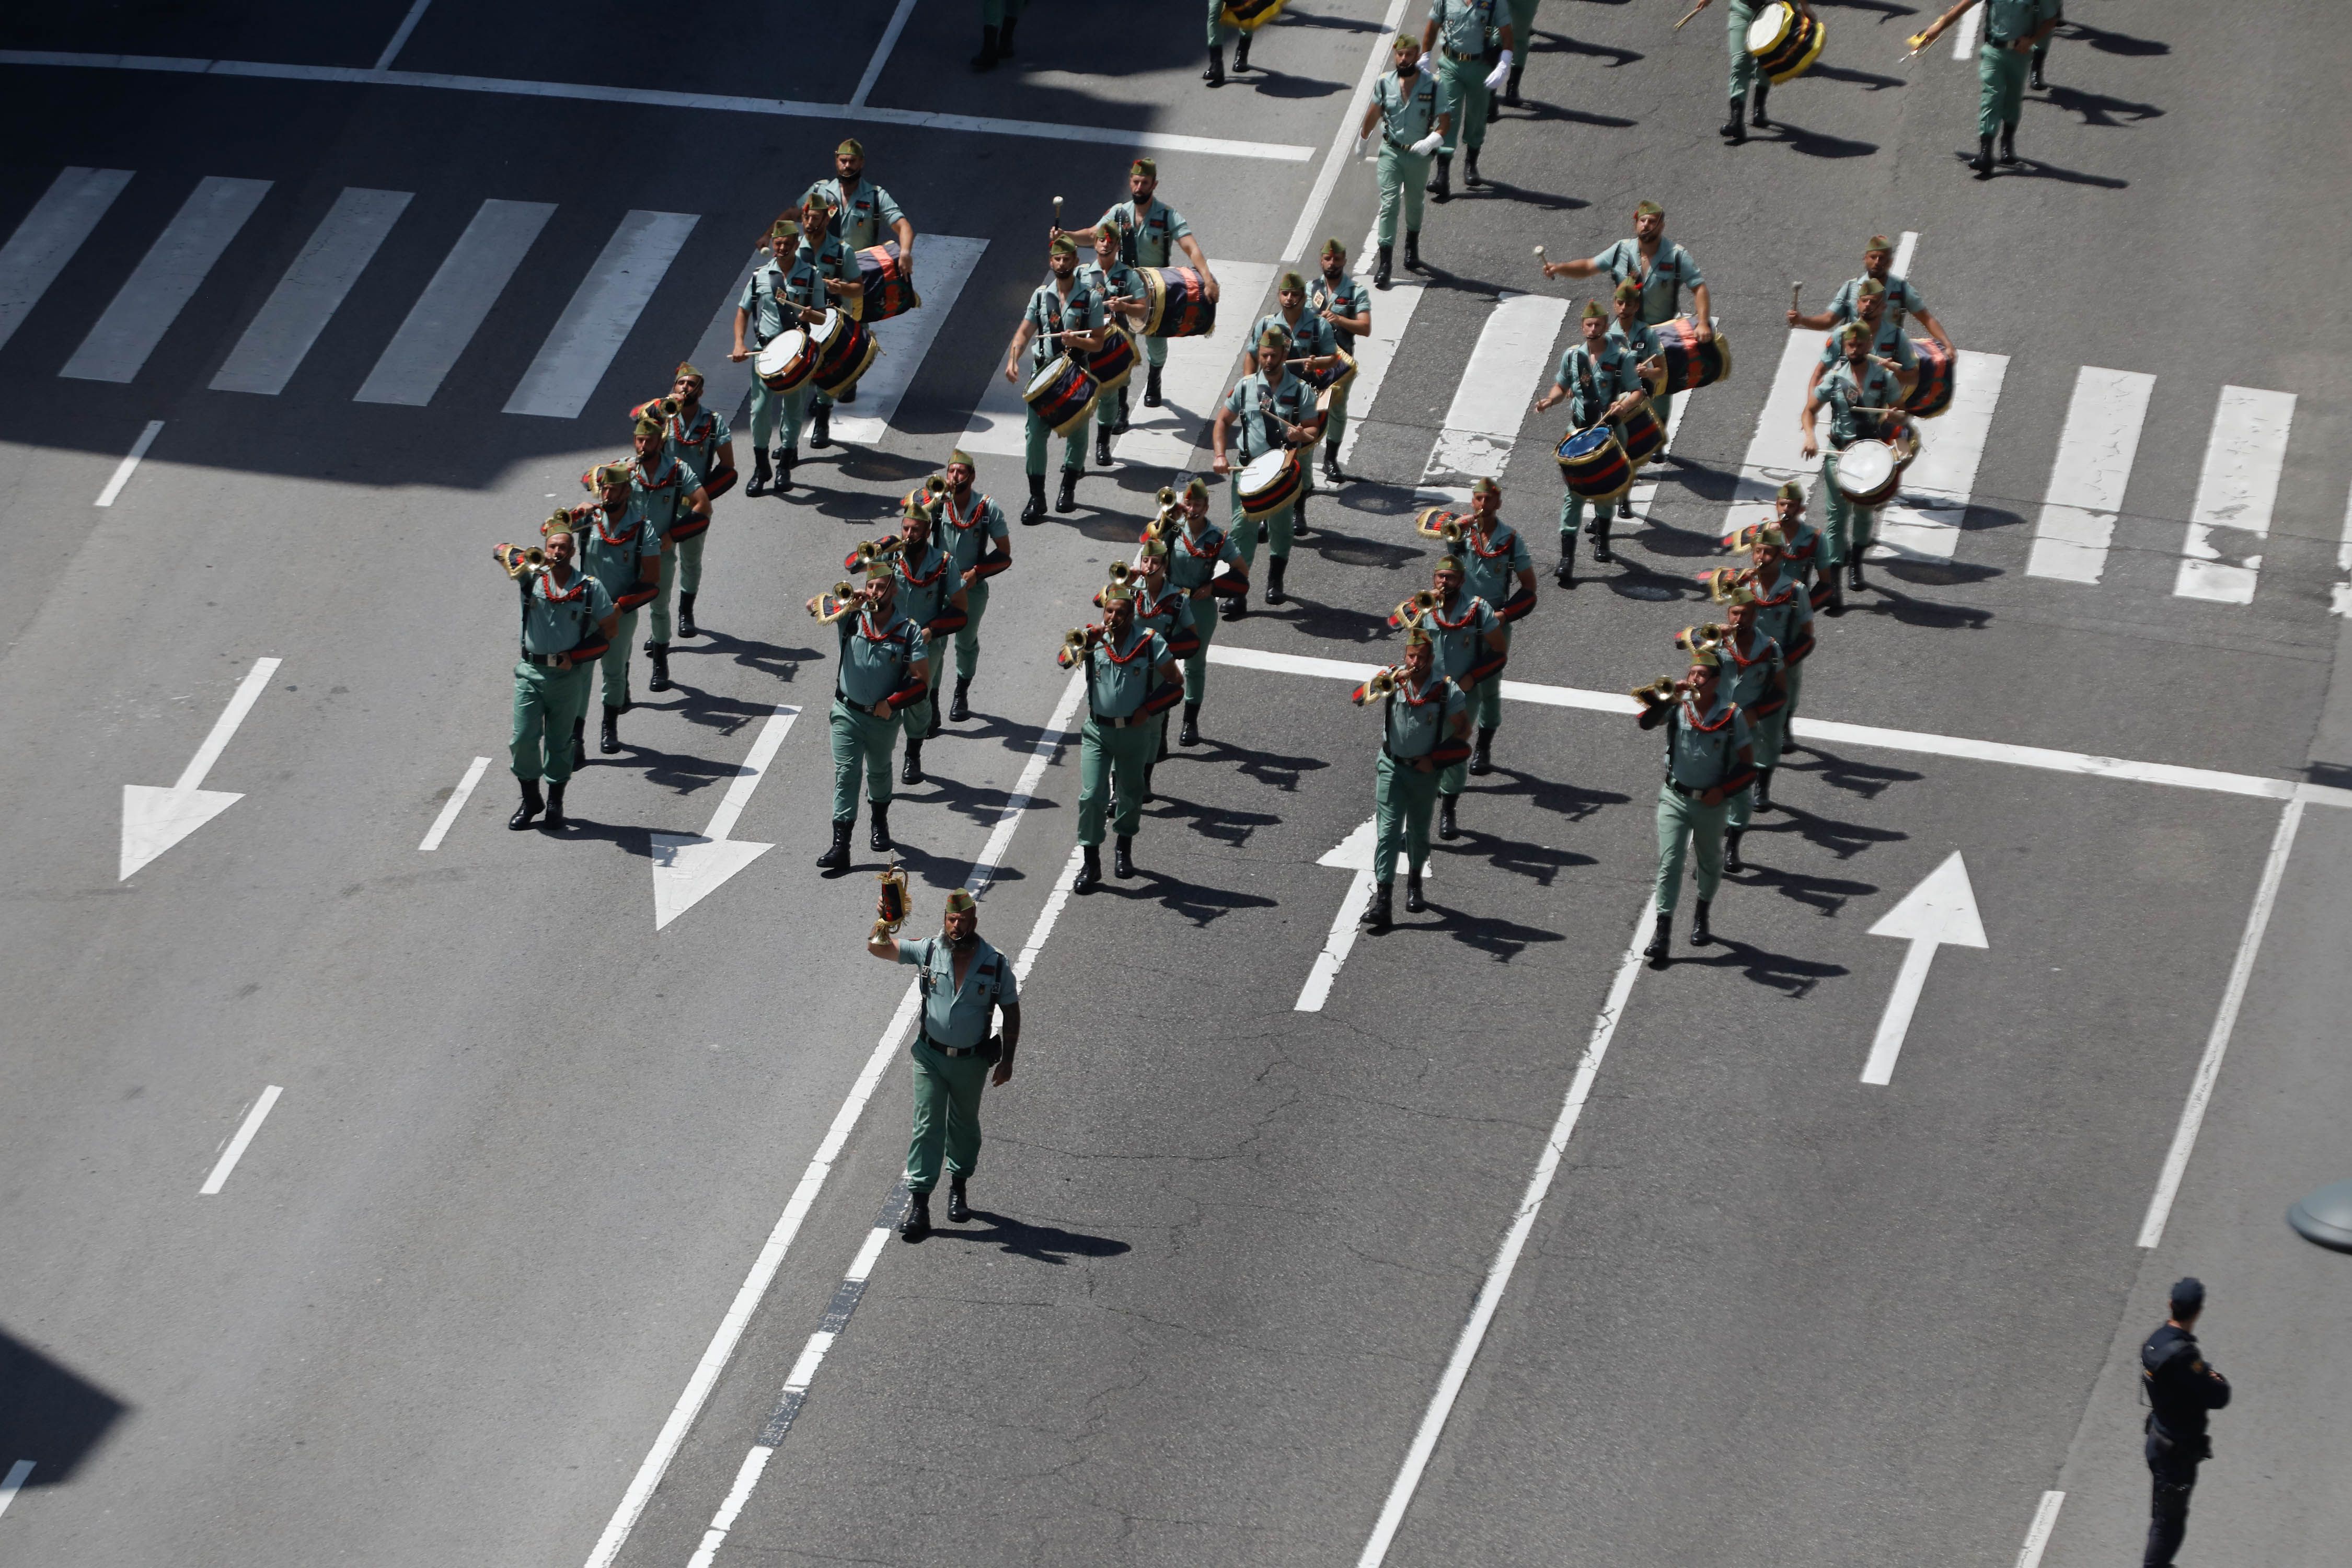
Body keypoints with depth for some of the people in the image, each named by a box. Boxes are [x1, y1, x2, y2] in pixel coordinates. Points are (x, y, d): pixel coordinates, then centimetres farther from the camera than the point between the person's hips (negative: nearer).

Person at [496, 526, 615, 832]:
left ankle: (555, 803, 23)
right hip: (531, 671, 1)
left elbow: (608, 630, 2)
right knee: (523, 739, -2)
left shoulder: (590, 588, -3)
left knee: (559, 741, 10)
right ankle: (530, 800, 15)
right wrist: (521, 562, -26)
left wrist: (575, 656, -9)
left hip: (567, 674, -1)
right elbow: (500, 551, -3)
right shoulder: (532, 577, -2)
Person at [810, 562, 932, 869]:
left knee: (879, 772, 22)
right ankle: (840, 846, -9)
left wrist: (891, 704, -18)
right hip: (847, 713, 0)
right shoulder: (852, 615, -9)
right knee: (845, 775, -6)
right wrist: (848, 603, -26)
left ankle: (880, 823, 48)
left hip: (884, 718, 0)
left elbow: (922, 682, -10)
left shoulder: (909, 632, -13)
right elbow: (814, 605, -11)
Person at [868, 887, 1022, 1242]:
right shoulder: (928, 952, -9)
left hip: (972, 1062, 0)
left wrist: (1007, 1060, -2)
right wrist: (883, 924, -33)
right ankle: (919, 1202, -4)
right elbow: (878, 948, -10)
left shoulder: (996, 964, -10)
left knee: (963, 1125, 17)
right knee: (927, 1126, -5)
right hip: (930, 1056, 0)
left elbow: (1012, 1013, 0)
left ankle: (959, 1186, 38)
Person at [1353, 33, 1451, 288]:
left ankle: (1412, 247, 45)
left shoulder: (1432, 86, -13)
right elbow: (1373, 114, 10)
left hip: (1418, 155, 0)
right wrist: (1362, 140, 21)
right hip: (1391, 152, 0)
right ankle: (1384, 263, -12)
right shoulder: (1385, 83, -7)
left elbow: (1446, 121, -10)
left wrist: (1432, 140, -29)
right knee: (1389, 203, -10)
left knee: (1414, 203, 19)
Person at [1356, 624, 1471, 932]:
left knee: (1418, 831, 17)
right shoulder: (1392, 679, -8)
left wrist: (1435, 759, -9)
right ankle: (1383, 900, -11)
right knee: (1387, 832, -7)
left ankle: (1414, 883, 40)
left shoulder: (1446, 690, -10)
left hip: (1424, 770, 1)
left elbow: (1463, 731, 0)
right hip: (1391, 766, -1)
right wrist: (1387, 683, -40)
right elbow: (1360, 698, -23)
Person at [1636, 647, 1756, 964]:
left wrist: (1723, 790, -14)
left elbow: (1747, 762, -4)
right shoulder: (1678, 705, -8)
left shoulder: (1731, 715, -10)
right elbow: (1647, 722, -25)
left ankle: (1702, 916, 43)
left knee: (1710, 861, 20)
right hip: (1675, 797, -1)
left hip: (1711, 803, 1)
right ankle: (1662, 932, -8)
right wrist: (1669, 698, -37)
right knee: (1669, 863, -7)